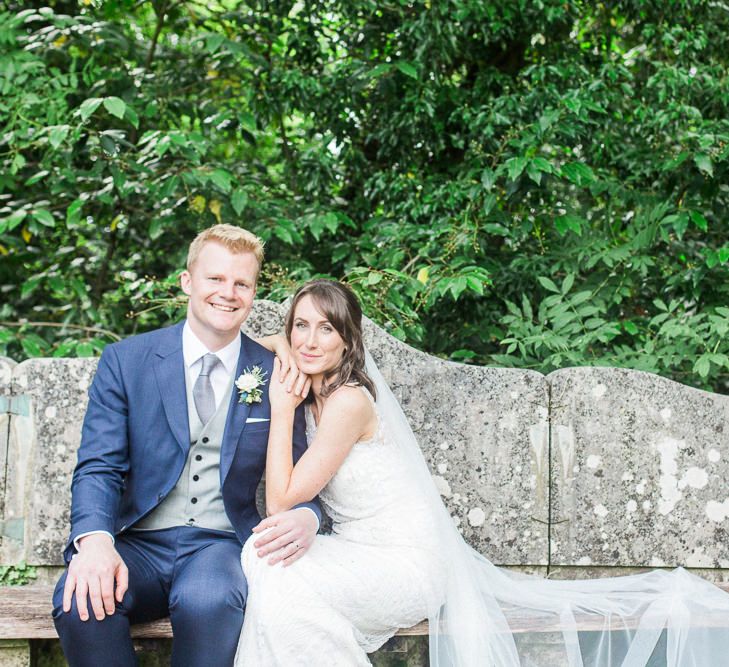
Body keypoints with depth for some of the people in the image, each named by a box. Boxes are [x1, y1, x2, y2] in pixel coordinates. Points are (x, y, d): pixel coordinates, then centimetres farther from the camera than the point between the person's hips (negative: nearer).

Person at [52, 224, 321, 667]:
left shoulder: (275, 374, 6)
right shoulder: (125, 360, 5)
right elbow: (98, 467, -2)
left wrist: (305, 518, -17)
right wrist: (95, 539, -24)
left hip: (222, 544, 0)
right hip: (138, 545, 1)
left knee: (209, 599, -36)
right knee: (80, 602, -32)